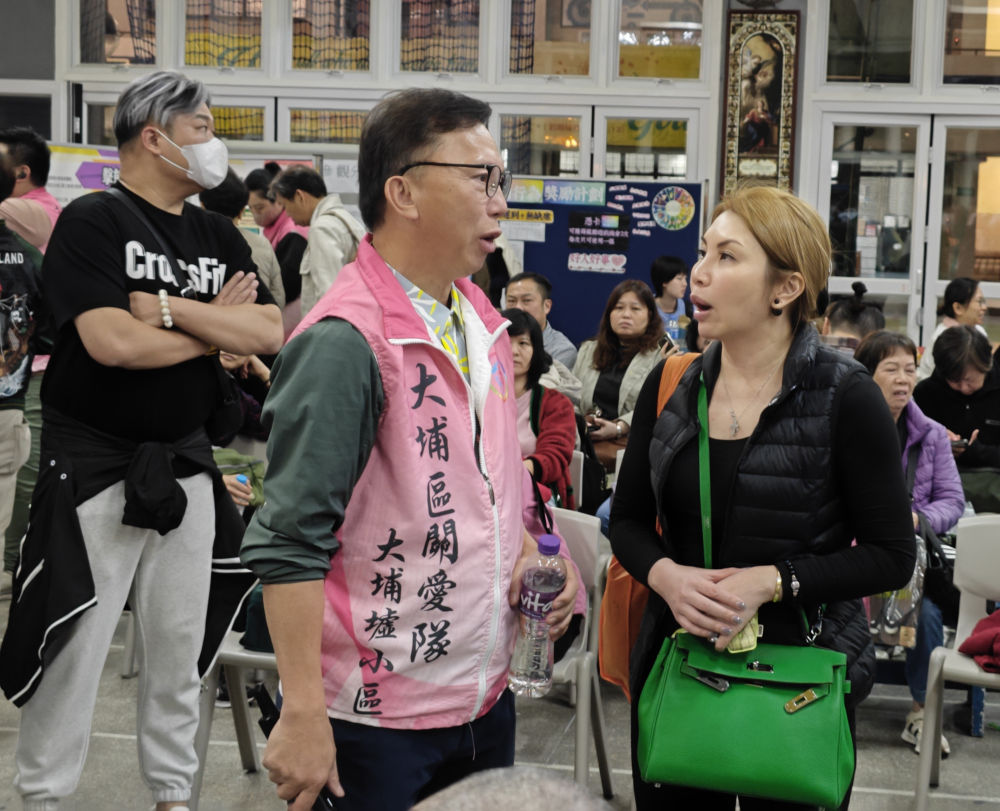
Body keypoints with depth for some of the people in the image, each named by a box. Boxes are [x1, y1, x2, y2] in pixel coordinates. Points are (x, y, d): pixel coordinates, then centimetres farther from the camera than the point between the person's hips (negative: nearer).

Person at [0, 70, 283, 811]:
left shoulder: (219, 236, 10)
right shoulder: (93, 222, -9)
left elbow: (270, 333, -3)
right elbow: (113, 342, -22)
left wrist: (173, 310, -16)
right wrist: (217, 328, -9)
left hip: (185, 464, 6)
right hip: (95, 466, -6)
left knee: (180, 642, 12)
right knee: (77, 642, -1)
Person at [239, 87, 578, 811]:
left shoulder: (481, 321, 8)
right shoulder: (345, 342, -19)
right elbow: (291, 542, -21)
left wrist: (527, 550, 4)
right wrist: (303, 715, -22)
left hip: (487, 695, 8)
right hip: (382, 718, -8)